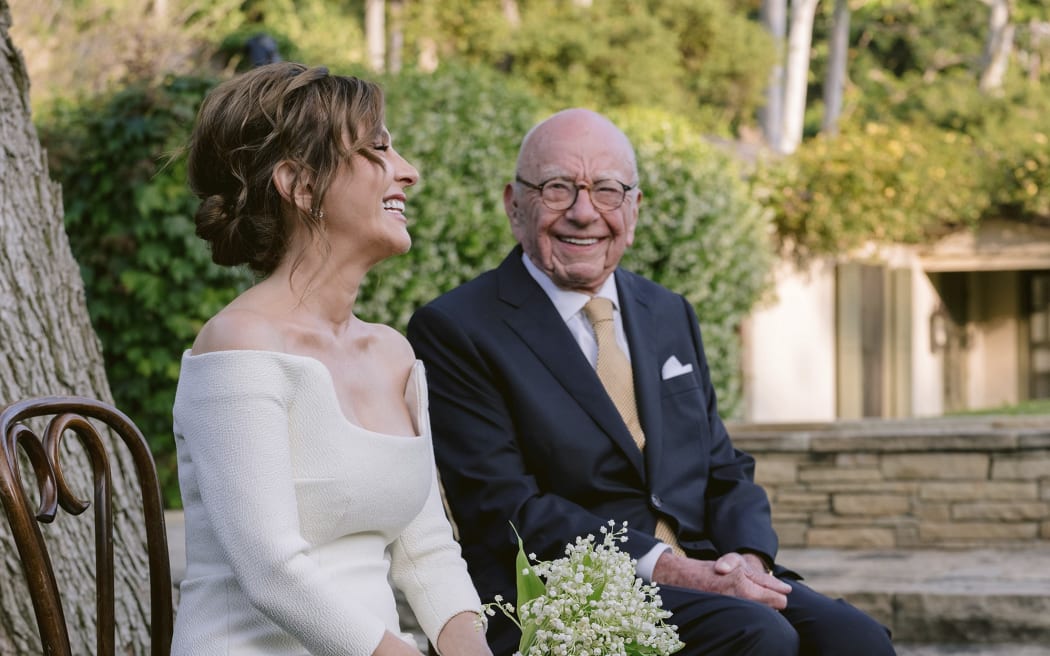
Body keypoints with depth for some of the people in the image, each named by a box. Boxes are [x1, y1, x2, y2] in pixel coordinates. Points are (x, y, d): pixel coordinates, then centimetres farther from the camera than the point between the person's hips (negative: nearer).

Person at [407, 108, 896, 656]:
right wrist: (666, 569, -20)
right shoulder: (452, 331, -2)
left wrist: (748, 556, -6)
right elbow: (505, 508, -11)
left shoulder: (670, 316, 20)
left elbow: (725, 473, 18)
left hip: (700, 575, 6)